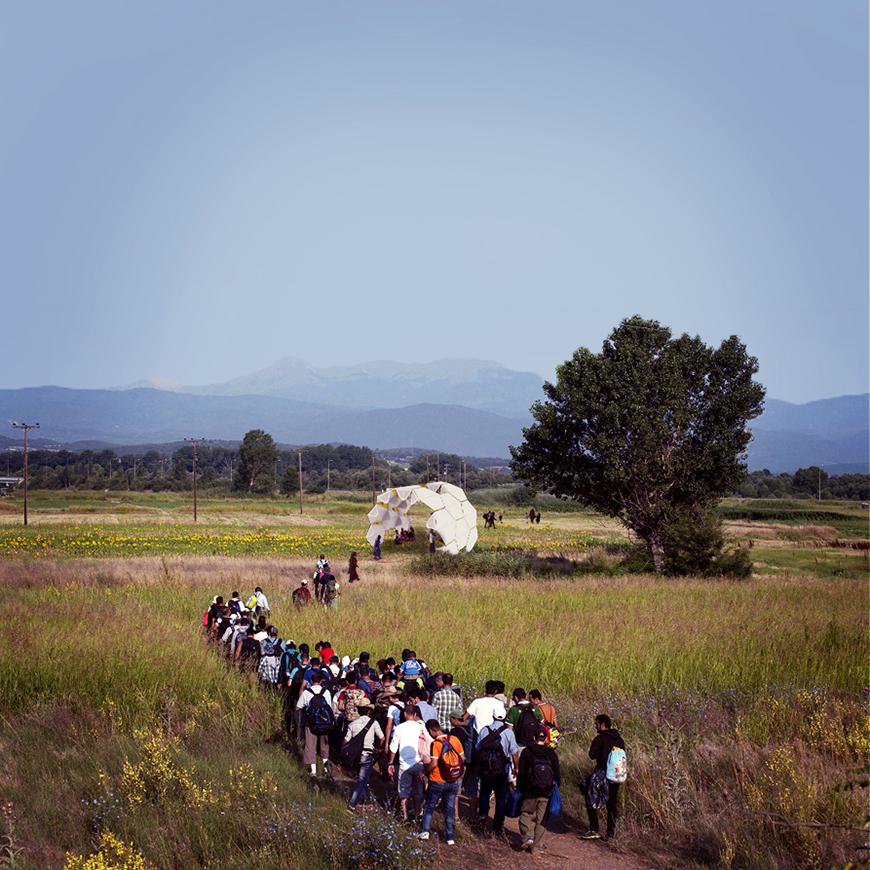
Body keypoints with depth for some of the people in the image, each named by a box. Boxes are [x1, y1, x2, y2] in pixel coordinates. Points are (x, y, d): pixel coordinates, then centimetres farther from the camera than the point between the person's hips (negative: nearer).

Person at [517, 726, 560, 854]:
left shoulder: (527, 753, -4)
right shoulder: (552, 754, 2)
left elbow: (521, 773, -4)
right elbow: (557, 774, 5)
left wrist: (519, 788, 5)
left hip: (530, 792, -2)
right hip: (546, 794, 2)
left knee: (526, 814, 15)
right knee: (540, 819, 10)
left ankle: (528, 836, -8)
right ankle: (536, 847, 11)